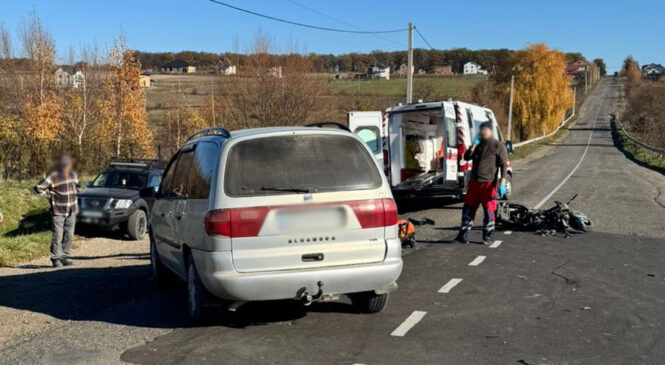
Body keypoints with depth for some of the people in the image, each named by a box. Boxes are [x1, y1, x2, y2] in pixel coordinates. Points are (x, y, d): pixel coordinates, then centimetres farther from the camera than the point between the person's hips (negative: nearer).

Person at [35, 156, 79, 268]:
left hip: (71, 211, 6)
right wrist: (49, 196, -7)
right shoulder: (53, 177, -12)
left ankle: (65, 257, 16)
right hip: (58, 212, -6)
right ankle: (56, 259, 0)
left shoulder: (73, 175, 7)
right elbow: (38, 188, -9)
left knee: (69, 235, 7)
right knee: (57, 236, -6)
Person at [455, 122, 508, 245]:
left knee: (489, 211, 2)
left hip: (488, 184, -5)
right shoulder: (478, 145, 16)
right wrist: (474, 145, -5)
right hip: (474, 182, 6)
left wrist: (502, 183, -15)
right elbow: (466, 157, 8)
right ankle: (464, 235, 13)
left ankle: (488, 237, 11)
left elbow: (503, 165, -7)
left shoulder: (497, 146, -2)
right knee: (468, 209, 7)